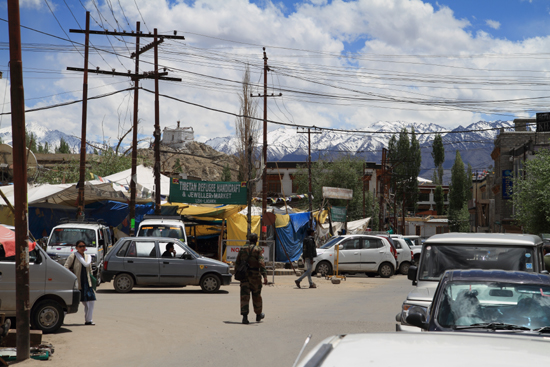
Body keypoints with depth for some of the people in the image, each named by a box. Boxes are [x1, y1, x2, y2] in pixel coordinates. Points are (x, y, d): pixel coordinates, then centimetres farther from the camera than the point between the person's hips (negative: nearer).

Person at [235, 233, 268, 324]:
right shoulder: (258, 249, -3)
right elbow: (261, 263, -15)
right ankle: (258, 315, 30)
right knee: (257, 296, 15)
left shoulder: (243, 249, 9)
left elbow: (237, 263, 14)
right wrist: (265, 275, -21)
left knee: (245, 296, -3)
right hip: (255, 275, -2)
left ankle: (245, 317, -14)